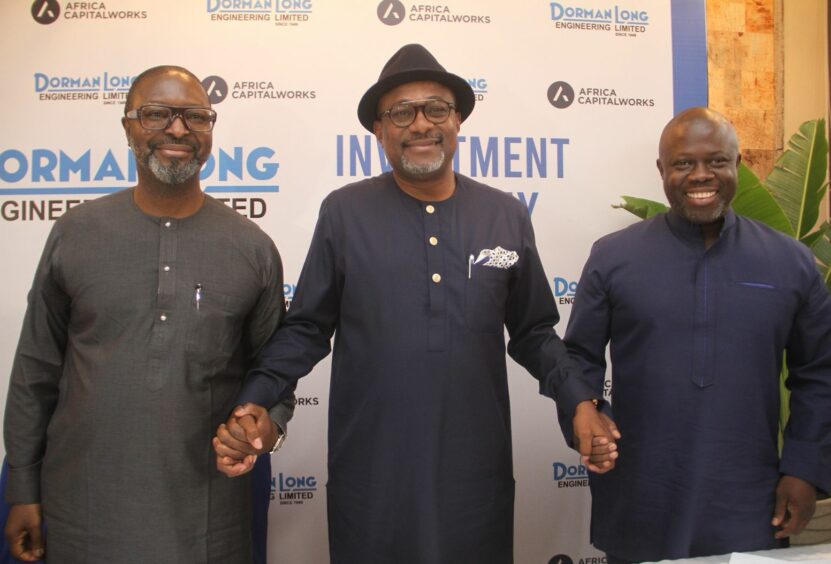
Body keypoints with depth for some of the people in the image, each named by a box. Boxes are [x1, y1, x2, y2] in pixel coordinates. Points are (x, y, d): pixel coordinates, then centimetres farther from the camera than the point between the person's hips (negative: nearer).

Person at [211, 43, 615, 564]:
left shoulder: (507, 216, 2)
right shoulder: (343, 213, -2)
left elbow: (532, 332, 9)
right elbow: (307, 328, 3)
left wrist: (580, 397, -5)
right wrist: (255, 402, -9)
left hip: (476, 469, 2)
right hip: (370, 474, -1)